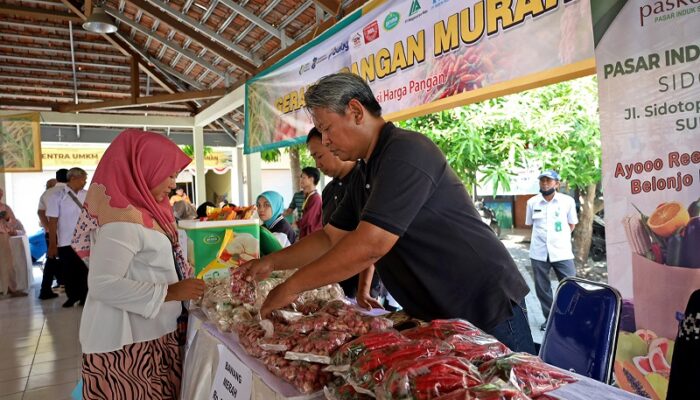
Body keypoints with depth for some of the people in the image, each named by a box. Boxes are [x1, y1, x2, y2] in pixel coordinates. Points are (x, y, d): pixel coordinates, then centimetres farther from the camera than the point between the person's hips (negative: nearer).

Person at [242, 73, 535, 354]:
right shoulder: (366, 174, 10)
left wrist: (292, 286, -19)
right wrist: (273, 262, 3)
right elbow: (330, 237, 15)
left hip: (489, 312, -9)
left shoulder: (406, 152, -22)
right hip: (439, 317, 9)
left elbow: (370, 245, -29)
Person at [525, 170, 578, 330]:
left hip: (562, 251, -2)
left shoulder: (567, 201, -1)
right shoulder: (532, 202, 4)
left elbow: (571, 224, 9)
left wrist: (561, 237, 3)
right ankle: (549, 318, 23)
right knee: (542, 288, 9)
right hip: (539, 252, 2)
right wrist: (542, 236, 7)